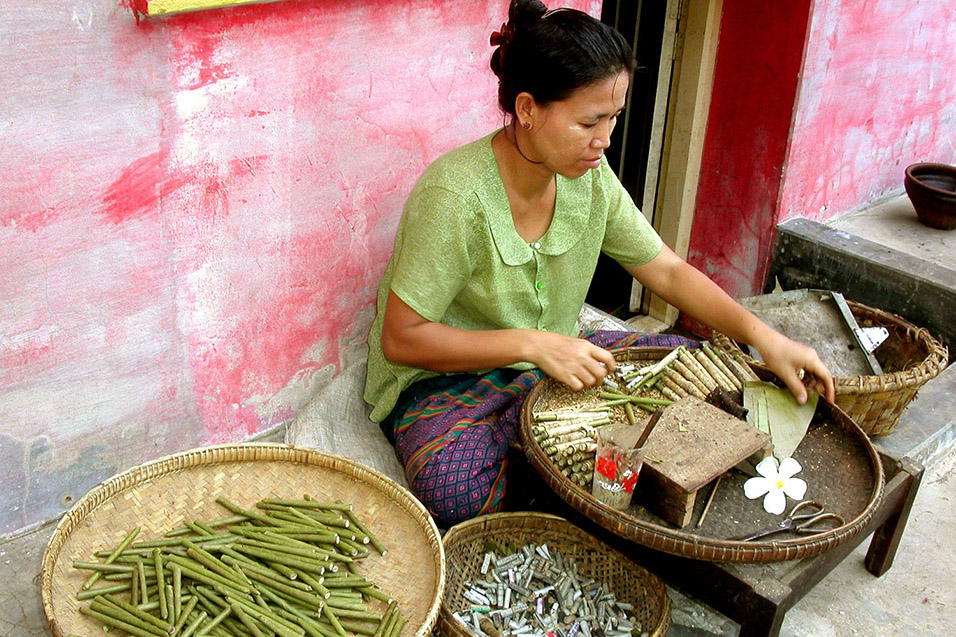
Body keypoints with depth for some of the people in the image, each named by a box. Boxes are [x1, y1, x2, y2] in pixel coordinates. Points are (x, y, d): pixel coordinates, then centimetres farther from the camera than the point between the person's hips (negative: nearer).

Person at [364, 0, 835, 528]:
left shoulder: (591, 178, -6)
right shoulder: (456, 195, -26)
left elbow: (668, 272, 1)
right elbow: (401, 338, -23)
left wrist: (762, 336, -12)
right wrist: (532, 345, -30)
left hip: (551, 359, 6)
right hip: (445, 377, -6)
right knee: (454, 490, -36)